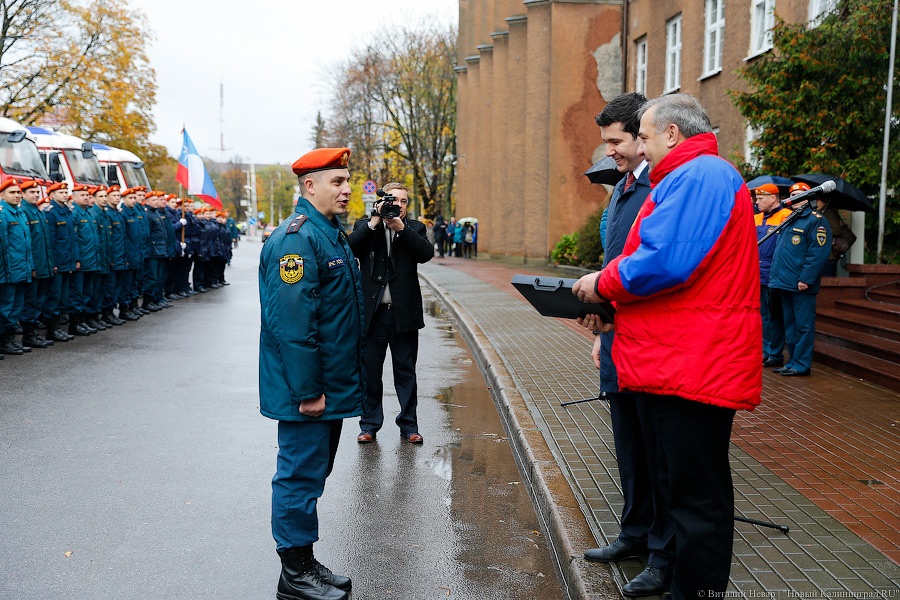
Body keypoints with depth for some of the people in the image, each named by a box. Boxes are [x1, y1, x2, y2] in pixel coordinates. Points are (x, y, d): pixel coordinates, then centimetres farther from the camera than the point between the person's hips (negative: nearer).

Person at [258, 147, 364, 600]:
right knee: (301, 473, 1)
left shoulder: (331, 234, 14)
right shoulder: (297, 239, -19)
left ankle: (305, 563, 31)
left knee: (312, 471, 17)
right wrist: (307, 390, -24)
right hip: (307, 390, -10)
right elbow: (291, 321, -25)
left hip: (329, 386, 10)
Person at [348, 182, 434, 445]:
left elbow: (426, 253, -11)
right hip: (372, 312, 0)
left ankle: (409, 425, 19)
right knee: (370, 371, 7)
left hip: (404, 312, 0)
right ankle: (369, 425, 19)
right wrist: (374, 222, -17)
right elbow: (351, 248, -12)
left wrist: (401, 228, -19)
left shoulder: (414, 228, 8)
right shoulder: (365, 226, 6)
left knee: (405, 372, 9)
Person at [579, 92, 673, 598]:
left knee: (657, 449, 4)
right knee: (630, 447, 19)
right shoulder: (623, 189, 14)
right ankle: (636, 534, 35)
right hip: (619, 339, 9)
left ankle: (665, 555, 19)